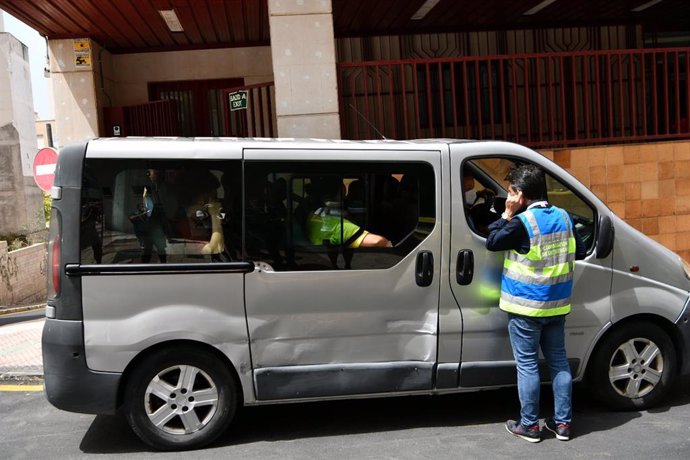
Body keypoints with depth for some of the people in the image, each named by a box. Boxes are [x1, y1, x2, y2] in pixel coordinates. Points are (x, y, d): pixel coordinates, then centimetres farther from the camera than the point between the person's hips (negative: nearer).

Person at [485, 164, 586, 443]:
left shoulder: (522, 222, -17)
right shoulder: (564, 217, 4)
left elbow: (492, 242, -6)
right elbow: (580, 252, 12)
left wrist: (507, 214, -4)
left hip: (526, 305, -6)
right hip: (556, 304, 7)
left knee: (527, 364, 2)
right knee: (558, 360, 14)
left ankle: (529, 425, 10)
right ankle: (563, 422, 20)